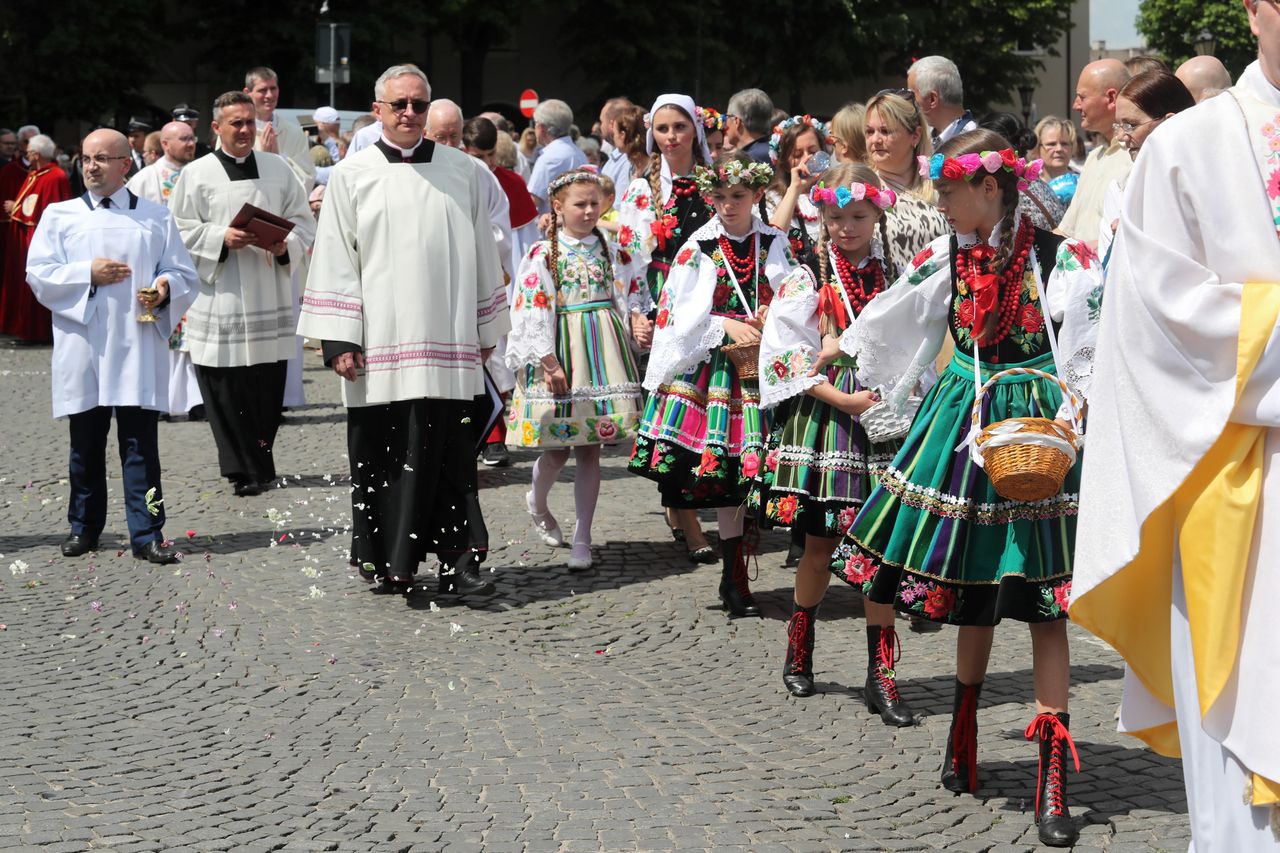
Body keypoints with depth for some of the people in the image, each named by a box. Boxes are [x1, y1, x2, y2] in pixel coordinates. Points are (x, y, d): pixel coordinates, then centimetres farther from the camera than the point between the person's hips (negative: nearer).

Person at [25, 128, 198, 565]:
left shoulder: (156, 217, 10)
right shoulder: (60, 215, 10)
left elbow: (185, 275, 8)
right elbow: (39, 275, 2)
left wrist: (164, 289, -13)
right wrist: (87, 274, -11)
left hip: (138, 347, -1)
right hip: (81, 346, 1)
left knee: (140, 442, -4)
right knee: (85, 443, 8)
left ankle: (147, 533, -2)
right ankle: (84, 527, 21)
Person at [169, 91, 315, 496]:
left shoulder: (278, 168, 10)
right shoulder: (196, 174, 3)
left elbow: (303, 221, 11)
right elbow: (180, 231, 1)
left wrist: (286, 246, -9)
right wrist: (222, 238, -14)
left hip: (270, 297, 2)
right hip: (219, 294, -2)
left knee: (268, 384, 3)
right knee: (226, 387, -4)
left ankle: (258, 462, 18)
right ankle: (245, 468, 5)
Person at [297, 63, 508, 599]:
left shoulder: (461, 171, 9)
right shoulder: (352, 175, 5)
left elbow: (482, 254, 14)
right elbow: (335, 260, 2)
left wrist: (488, 330, 12)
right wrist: (339, 340, -6)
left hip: (448, 343, 1)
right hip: (379, 344, -1)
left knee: (450, 453, -2)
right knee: (383, 453, 2)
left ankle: (458, 559, 2)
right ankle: (386, 560, 13)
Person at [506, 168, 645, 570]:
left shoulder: (607, 251, 9)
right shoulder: (542, 254, -4)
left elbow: (623, 304, 12)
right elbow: (532, 311, -8)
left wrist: (624, 353, 6)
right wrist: (549, 362, -13)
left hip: (602, 353, 3)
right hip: (559, 353, -3)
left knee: (590, 449, 2)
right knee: (558, 449, 1)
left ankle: (582, 540, 7)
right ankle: (537, 502, 34)